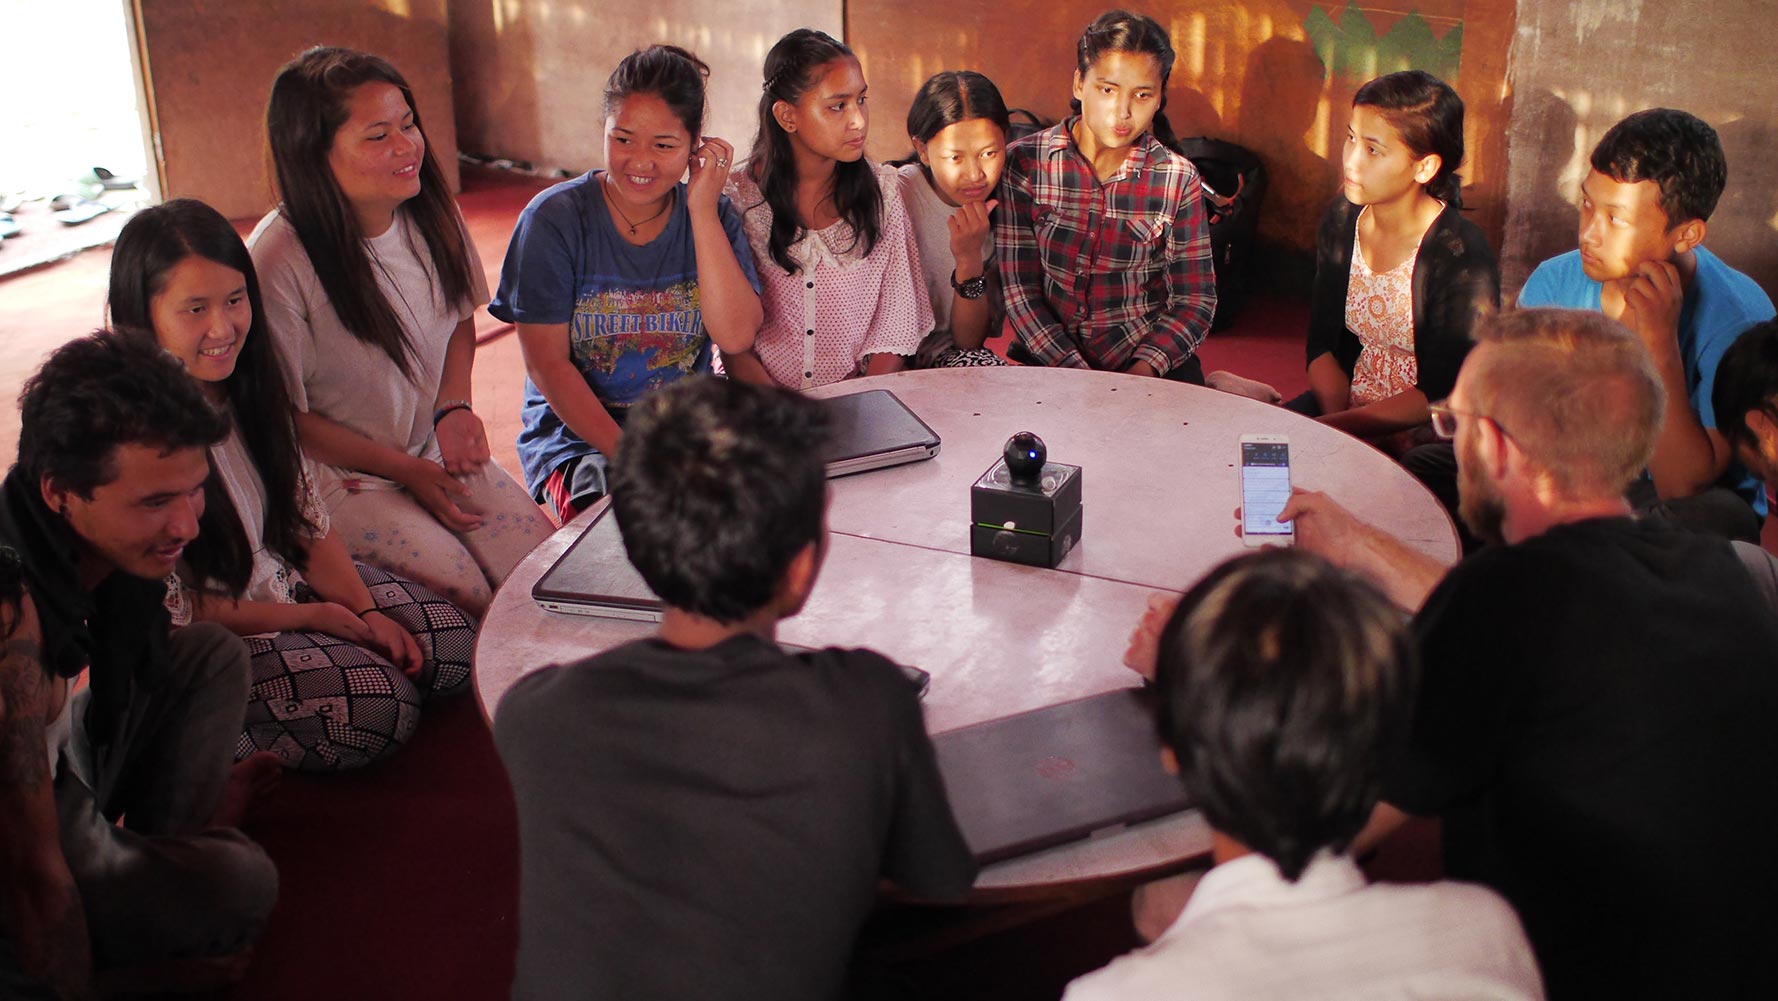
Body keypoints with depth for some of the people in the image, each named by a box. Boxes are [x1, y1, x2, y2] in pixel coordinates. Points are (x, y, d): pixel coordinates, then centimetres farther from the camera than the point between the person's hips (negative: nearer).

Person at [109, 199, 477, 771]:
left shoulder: (250, 382, -3)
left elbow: (307, 520, 6)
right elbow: (166, 610, -18)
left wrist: (365, 611, -7)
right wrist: (309, 618, -13)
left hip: (288, 580, 8)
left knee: (452, 644, -3)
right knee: (380, 703, -24)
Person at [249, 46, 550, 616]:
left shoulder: (429, 214, -4)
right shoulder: (280, 260, -23)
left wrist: (453, 407, -3)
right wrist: (404, 469, -12)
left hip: (434, 448, 6)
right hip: (337, 473, -5)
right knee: (463, 590, -24)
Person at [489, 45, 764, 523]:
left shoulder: (713, 216, 2)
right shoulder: (554, 219, -6)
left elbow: (736, 336, -12)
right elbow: (547, 364, -9)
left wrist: (703, 210, -13)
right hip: (578, 433, -3)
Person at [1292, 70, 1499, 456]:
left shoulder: (1461, 254, -18)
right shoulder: (1341, 221, 1)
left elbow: (1441, 395, -17)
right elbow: (1322, 344, 6)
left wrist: (1339, 426, -20)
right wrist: (1337, 413, -12)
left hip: (1422, 436, -6)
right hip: (1347, 404, 6)